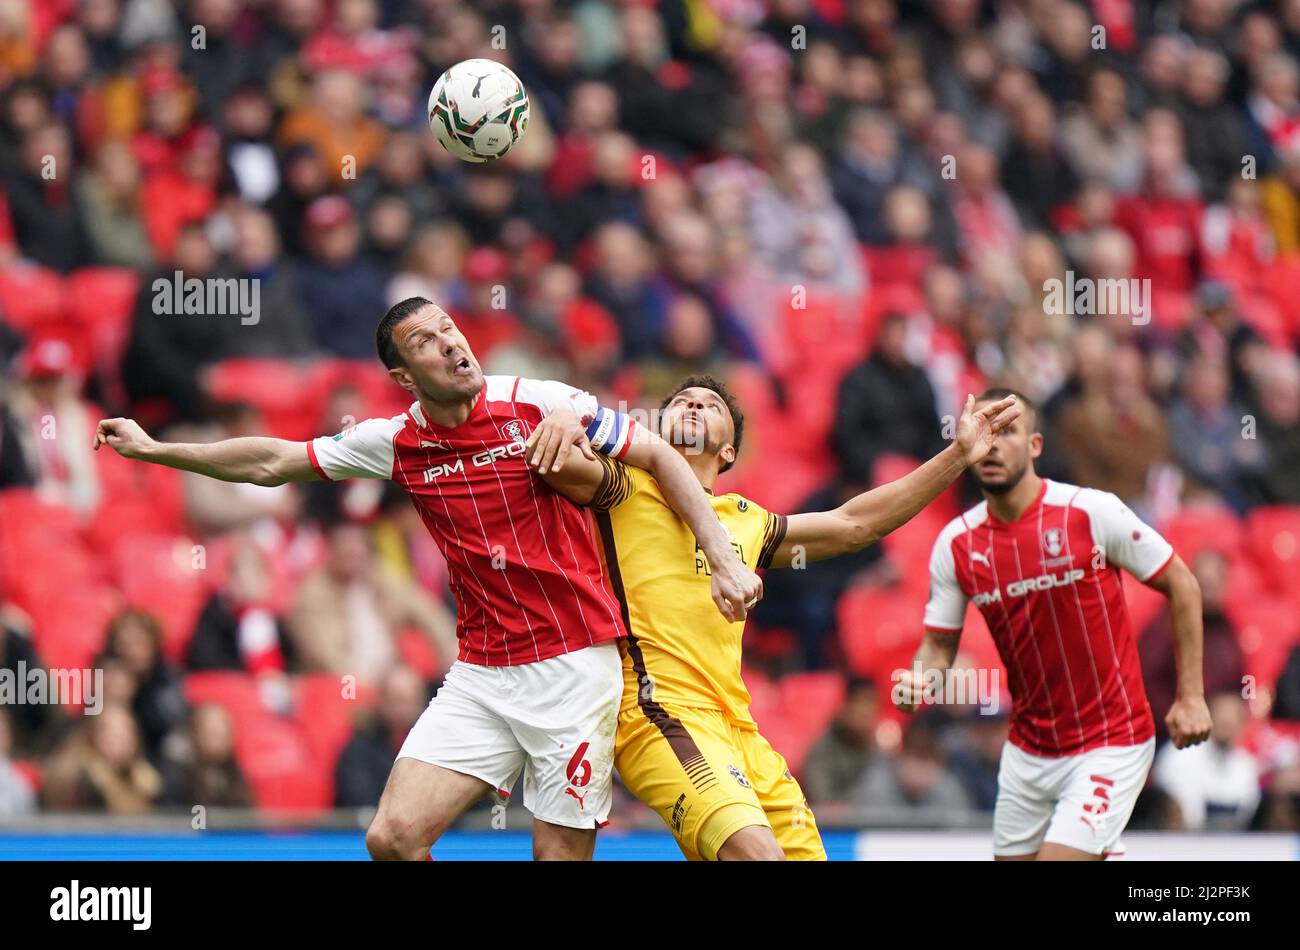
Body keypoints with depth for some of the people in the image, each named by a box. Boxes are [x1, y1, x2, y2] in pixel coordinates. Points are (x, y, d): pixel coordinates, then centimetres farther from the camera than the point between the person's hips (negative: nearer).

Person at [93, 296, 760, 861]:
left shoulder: (540, 404, -7)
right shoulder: (396, 443, 4)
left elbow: (660, 457, 1)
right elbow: (273, 462, 14)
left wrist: (723, 559, -6)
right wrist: (154, 449, 14)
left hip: (573, 664, -4)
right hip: (480, 676, 4)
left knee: (559, 856, -7)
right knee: (393, 838, -9)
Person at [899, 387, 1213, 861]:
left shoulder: (1091, 512, -13)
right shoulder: (956, 543, -1)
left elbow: (1181, 585, -4)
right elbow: (940, 644, 6)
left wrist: (1191, 696, -5)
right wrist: (918, 682, -17)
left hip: (1110, 745, -5)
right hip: (1028, 748, 5)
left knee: (1059, 856, -17)